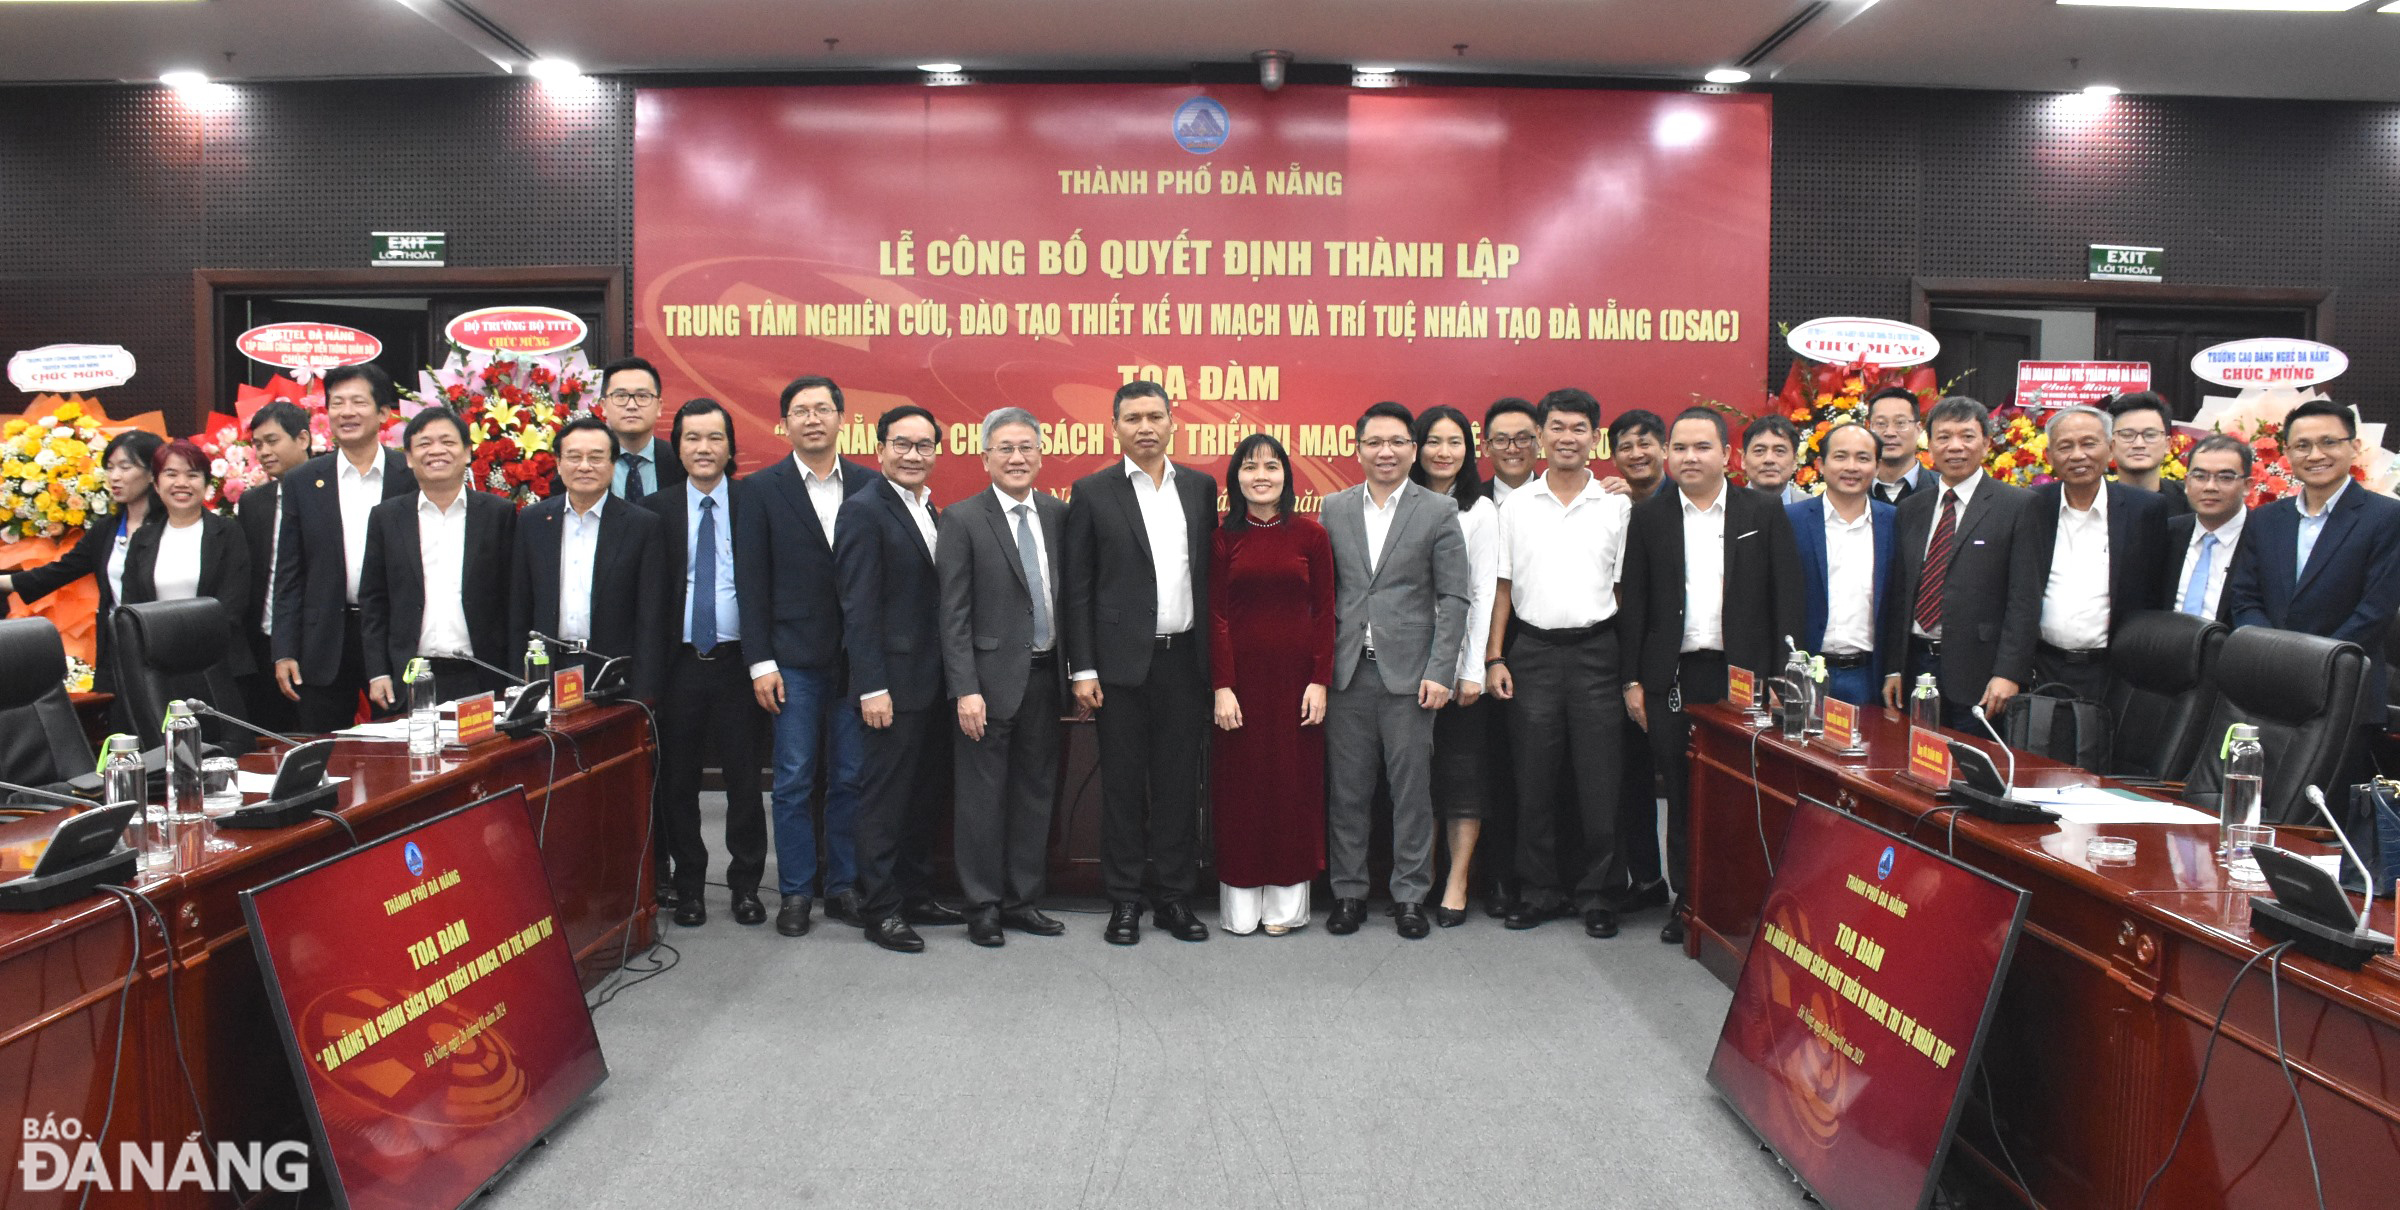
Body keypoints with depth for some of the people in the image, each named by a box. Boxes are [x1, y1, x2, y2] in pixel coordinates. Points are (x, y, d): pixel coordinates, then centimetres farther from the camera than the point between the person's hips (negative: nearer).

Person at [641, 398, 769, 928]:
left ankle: (746, 884, 19)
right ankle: (688, 884, 22)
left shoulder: (753, 505, 2)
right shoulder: (656, 509, 5)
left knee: (744, 778, 5)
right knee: (677, 780, 8)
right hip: (679, 662, 1)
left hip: (737, 661, -1)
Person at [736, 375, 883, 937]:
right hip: (794, 658, -1)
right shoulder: (762, 489, 2)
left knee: (850, 779, 8)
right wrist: (761, 661, -7)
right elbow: (752, 581, -1)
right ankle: (795, 892, 14)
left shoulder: (870, 486, 5)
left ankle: (843, 887, 19)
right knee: (794, 780, 4)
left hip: (856, 655, 1)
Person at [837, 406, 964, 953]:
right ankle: (880, 909, 10)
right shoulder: (865, 511, -11)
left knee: (925, 795, 15)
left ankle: (916, 896, 27)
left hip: (934, 681, 8)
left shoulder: (930, 511, 14)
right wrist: (872, 687, -20)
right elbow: (859, 606, -15)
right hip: (896, 680, -8)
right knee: (884, 798, 1)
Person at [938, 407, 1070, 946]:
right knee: (982, 796, 4)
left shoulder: (1057, 514, 7)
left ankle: (1023, 900, 24)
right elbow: (954, 614, -9)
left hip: (1044, 675, 5)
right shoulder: (962, 519, -6)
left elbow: (1067, 594, 11)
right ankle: (983, 907, 16)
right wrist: (966, 690, -15)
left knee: (1036, 792, 12)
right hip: (991, 678, -5)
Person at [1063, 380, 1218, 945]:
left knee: (1179, 782, 8)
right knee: (1123, 783, 4)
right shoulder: (1093, 492, 1)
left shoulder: (1200, 487, 9)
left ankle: (1174, 898, 18)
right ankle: (1125, 900, 15)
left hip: (1186, 659, 3)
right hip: (1123, 661, -2)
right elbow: (1078, 587, 0)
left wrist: (1217, 656, 5)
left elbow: (1210, 573, 11)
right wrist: (1083, 669, -6)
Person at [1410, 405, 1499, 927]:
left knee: (1462, 767, 0)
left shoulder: (1479, 510, 1)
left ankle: (1457, 882, 6)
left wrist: (1474, 669, -8)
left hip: (1458, 658, -2)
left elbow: (1484, 593, -3)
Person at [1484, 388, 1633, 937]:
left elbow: (1625, 587, 5)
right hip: (1532, 649, 1)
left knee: (1599, 778, 1)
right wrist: (1494, 658, 0)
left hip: (1596, 650, -1)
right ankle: (1539, 890, 17)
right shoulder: (1516, 506, 6)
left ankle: (1598, 893, 14)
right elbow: (1502, 586, 7)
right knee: (1534, 777, 5)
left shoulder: (1617, 505, 5)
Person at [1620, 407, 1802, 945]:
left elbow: (1785, 598, 3)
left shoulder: (1764, 513, 5)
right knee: (1679, 794, 5)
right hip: (1672, 676, 1)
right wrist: (1633, 680, 1)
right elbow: (1633, 603, 6)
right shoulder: (1649, 517, 7)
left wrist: (1782, 676, -4)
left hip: (1742, 674, -1)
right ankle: (1686, 897, 17)